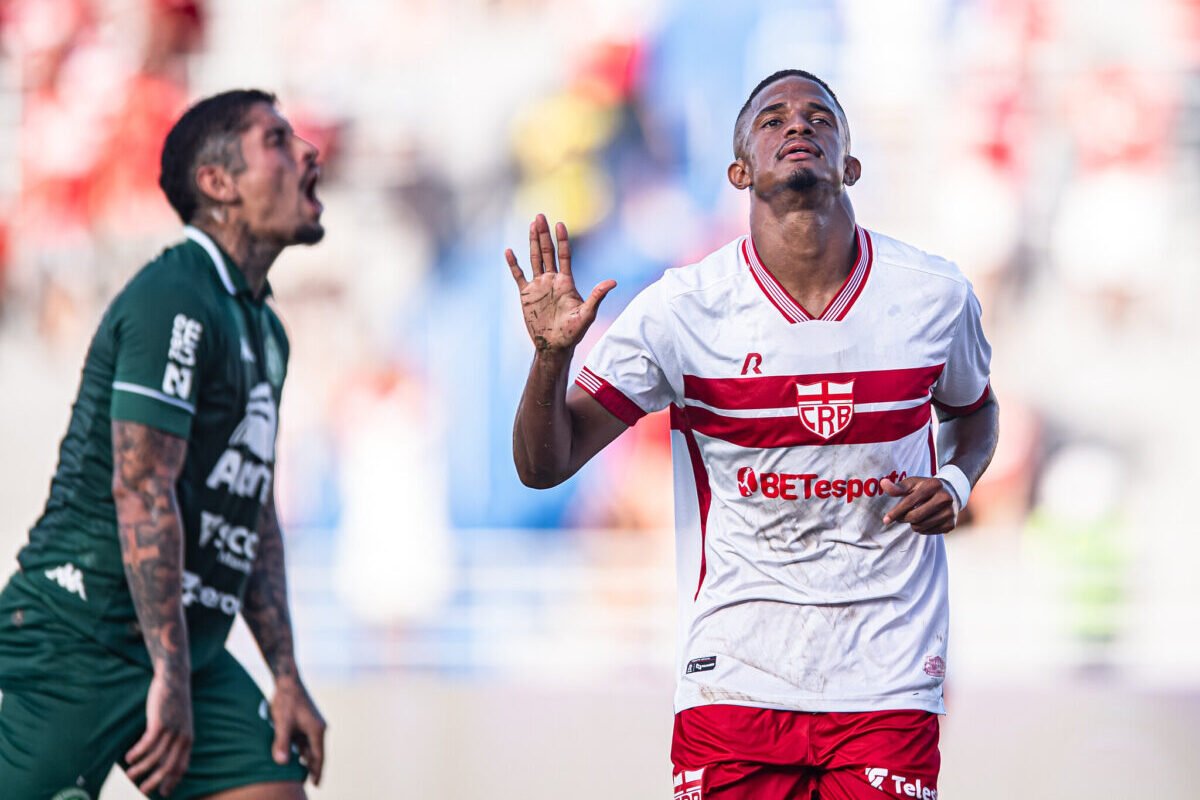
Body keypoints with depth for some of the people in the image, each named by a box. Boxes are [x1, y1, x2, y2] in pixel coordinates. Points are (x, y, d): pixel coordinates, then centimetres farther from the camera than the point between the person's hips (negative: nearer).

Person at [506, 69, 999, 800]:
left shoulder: (934, 296, 2)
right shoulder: (681, 309, -4)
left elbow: (974, 408, 25)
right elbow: (544, 465, -1)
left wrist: (956, 481, 2)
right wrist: (552, 357, -21)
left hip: (886, 683, 1)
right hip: (736, 682, -1)